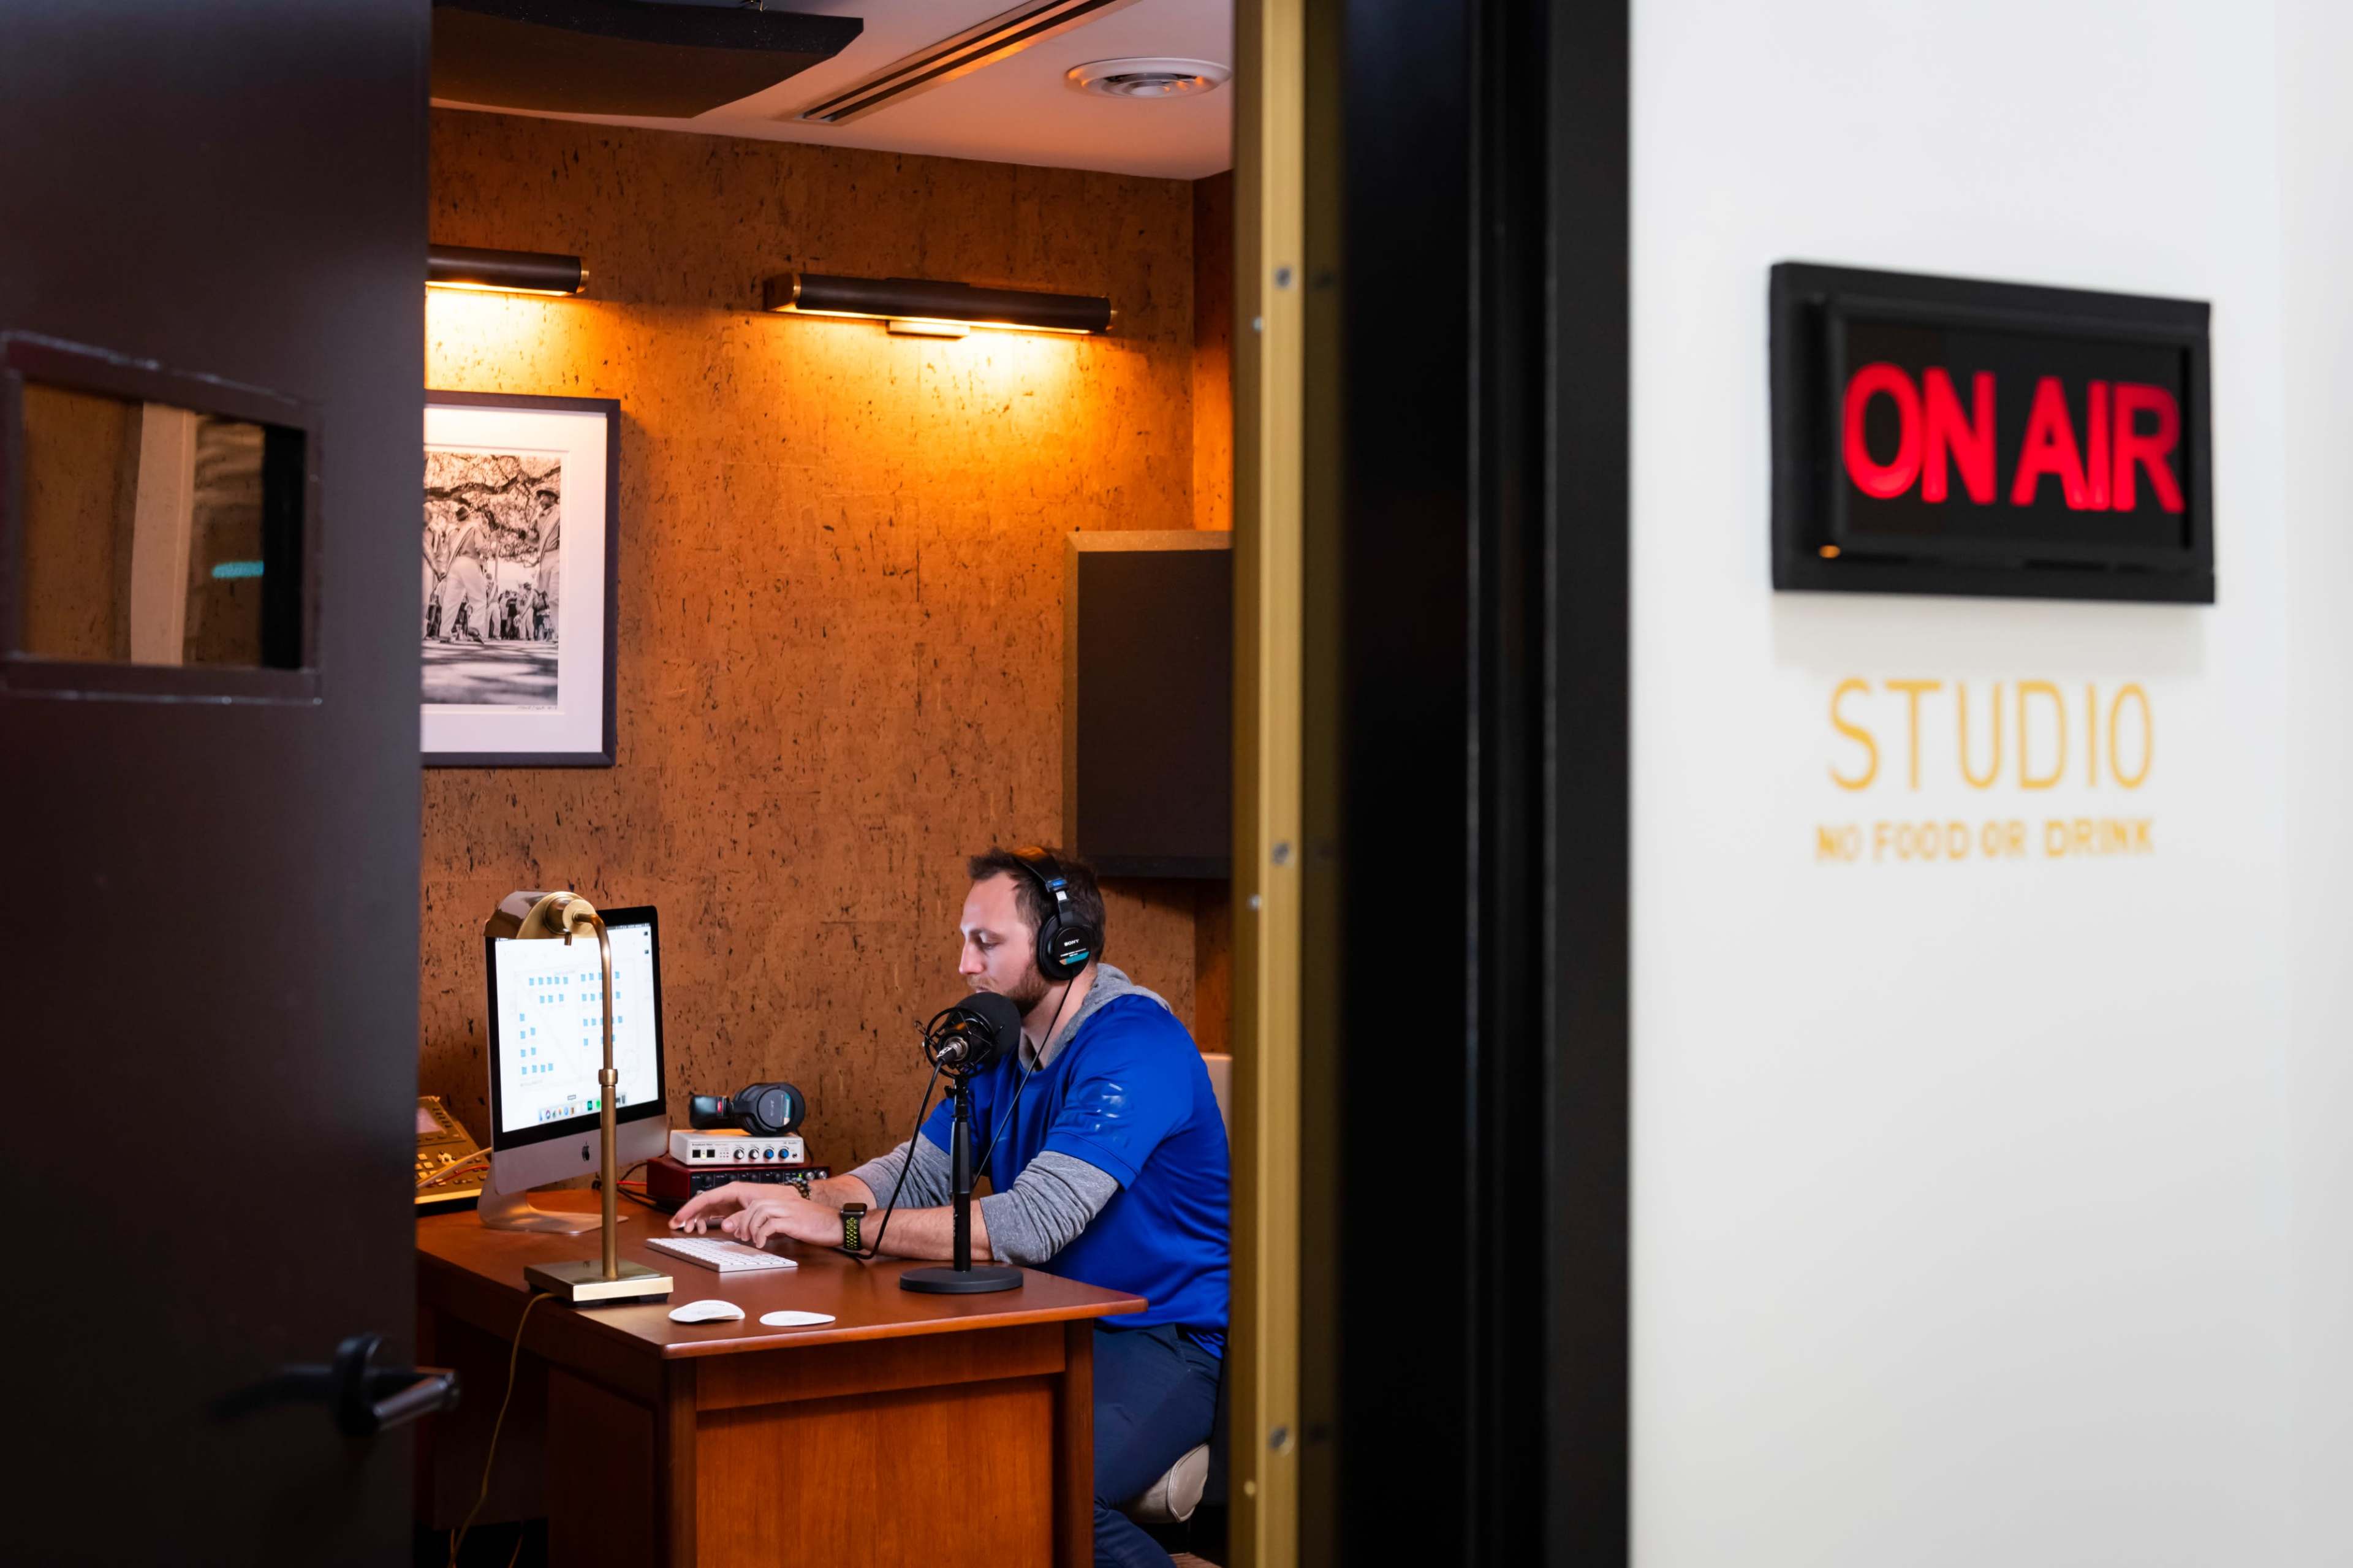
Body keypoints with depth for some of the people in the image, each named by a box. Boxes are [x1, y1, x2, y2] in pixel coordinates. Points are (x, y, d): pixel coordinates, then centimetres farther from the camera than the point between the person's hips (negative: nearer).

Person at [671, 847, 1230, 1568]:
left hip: (1170, 1340, -8)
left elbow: (1031, 1224, -28)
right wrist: (802, 1200, -8)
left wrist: (839, 1226, -26)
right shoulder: (1006, 1045, 10)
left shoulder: (1134, 1046, -20)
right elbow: (919, 1170, 13)